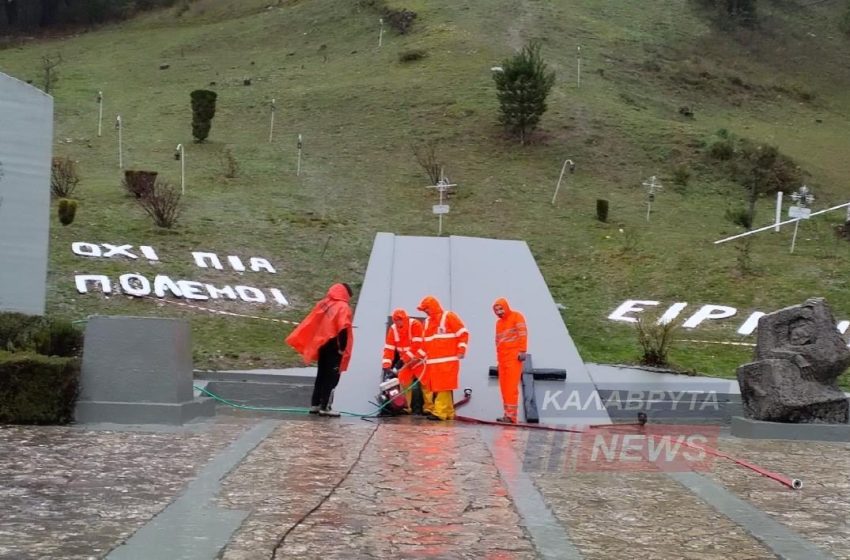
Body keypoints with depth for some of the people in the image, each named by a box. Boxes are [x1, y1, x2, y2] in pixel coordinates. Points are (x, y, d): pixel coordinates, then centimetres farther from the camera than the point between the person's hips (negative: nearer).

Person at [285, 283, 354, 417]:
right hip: (334, 345, -7)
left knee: (321, 375, 17)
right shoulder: (343, 307, -11)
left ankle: (315, 404, 20)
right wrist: (342, 348, -17)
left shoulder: (323, 304, 10)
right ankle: (325, 407, -4)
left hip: (322, 344, 7)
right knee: (332, 377, -1)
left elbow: (310, 323, 9)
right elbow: (343, 329, -21)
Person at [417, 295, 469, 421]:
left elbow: (463, 333, -5)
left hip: (447, 361, -7)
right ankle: (448, 412, 8)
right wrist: (425, 356, 21)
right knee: (435, 387, 3)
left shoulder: (449, 317, -2)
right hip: (432, 362, 7)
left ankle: (440, 412, -15)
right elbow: (425, 341, 26)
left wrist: (461, 350, -9)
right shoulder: (428, 321, 20)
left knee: (444, 387, -12)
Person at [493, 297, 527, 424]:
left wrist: (522, 351, -19)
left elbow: (523, 333, -10)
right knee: (504, 386, 5)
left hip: (514, 356, -8)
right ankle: (508, 414, 9)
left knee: (511, 386, -12)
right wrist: (498, 356, 18)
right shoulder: (499, 322, 22)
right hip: (502, 358, 8)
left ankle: (511, 415, -15)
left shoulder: (516, 316, 0)